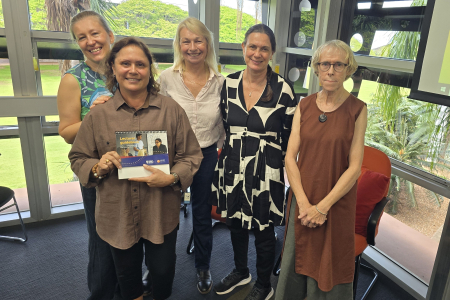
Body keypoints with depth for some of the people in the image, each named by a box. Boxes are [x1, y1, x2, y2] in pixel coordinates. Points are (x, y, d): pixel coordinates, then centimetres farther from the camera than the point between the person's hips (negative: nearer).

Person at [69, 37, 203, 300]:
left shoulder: (172, 110, -5)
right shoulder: (98, 115, -2)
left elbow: (191, 155, -2)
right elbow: (78, 159, 6)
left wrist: (172, 179, -20)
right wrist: (98, 168, -15)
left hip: (161, 214, -1)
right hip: (117, 216, 1)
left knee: (162, 270, 15)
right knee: (127, 273, 21)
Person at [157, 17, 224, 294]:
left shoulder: (220, 81, -5)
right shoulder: (167, 78, -7)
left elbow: (225, 123, 5)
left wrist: (219, 152, 4)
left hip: (207, 156, 1)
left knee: (203, 215, 15)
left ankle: (203, 268, 39)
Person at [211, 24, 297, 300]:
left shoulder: (283, 89, -11)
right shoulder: (229, 83, 0)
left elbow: (290, 136, -5)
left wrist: (288, 172, -4)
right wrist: (231, 152, 10)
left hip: (266, 171, -4)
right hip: (232, 166, 4)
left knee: (263, 231, 11)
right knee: (235, 223, 21)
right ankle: (241, 271, 48)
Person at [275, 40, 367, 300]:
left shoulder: (357, 110, -8)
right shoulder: (304, 106, -1)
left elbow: (354, 167, -10)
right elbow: (290, 157, -4)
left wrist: (323, 207, -14)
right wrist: (303, 203, -12)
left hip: (336, 204, -2)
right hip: (302, 202, 3)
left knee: (328, 268, 13)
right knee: (295, 262, 18)